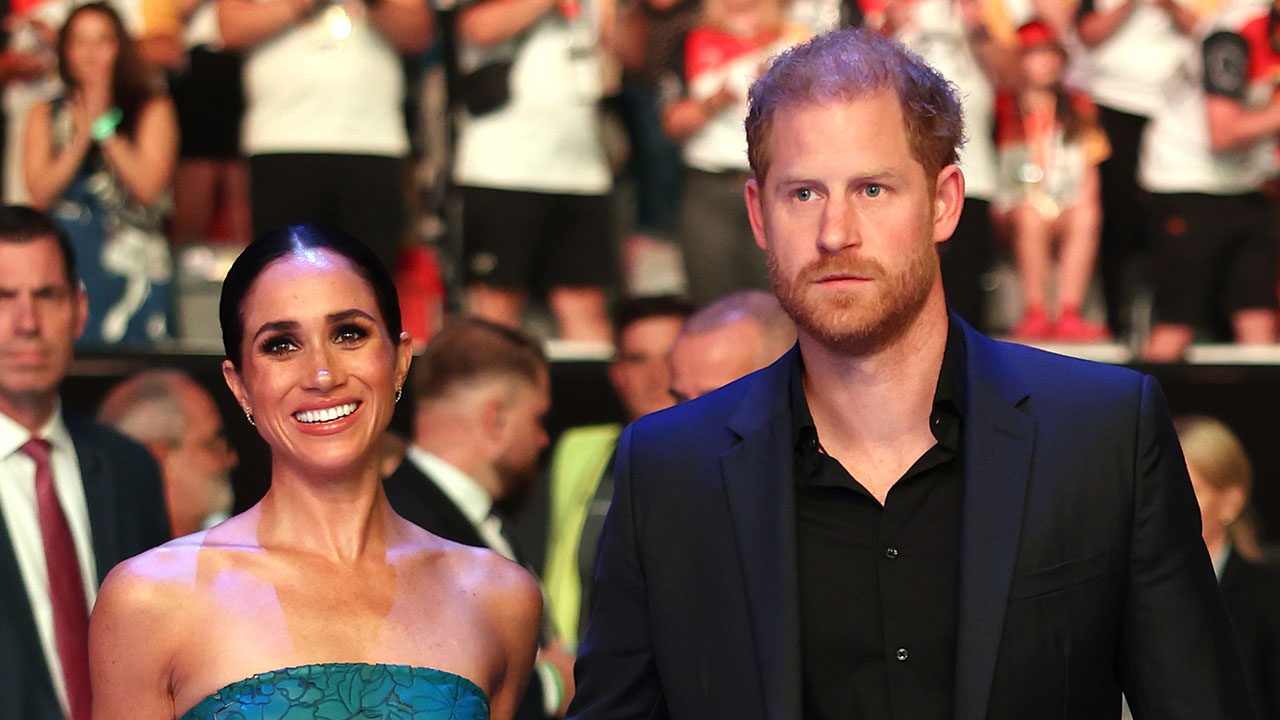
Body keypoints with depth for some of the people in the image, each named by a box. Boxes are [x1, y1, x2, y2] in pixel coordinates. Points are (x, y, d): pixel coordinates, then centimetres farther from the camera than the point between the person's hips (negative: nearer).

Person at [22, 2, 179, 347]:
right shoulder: (45, 115, 14)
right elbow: (40, 194, 2)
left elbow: (149, 186, -5)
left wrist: (104, 126, -5)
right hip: (65, 260, 2)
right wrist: (82, 137, -9)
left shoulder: (152, 109, 7)